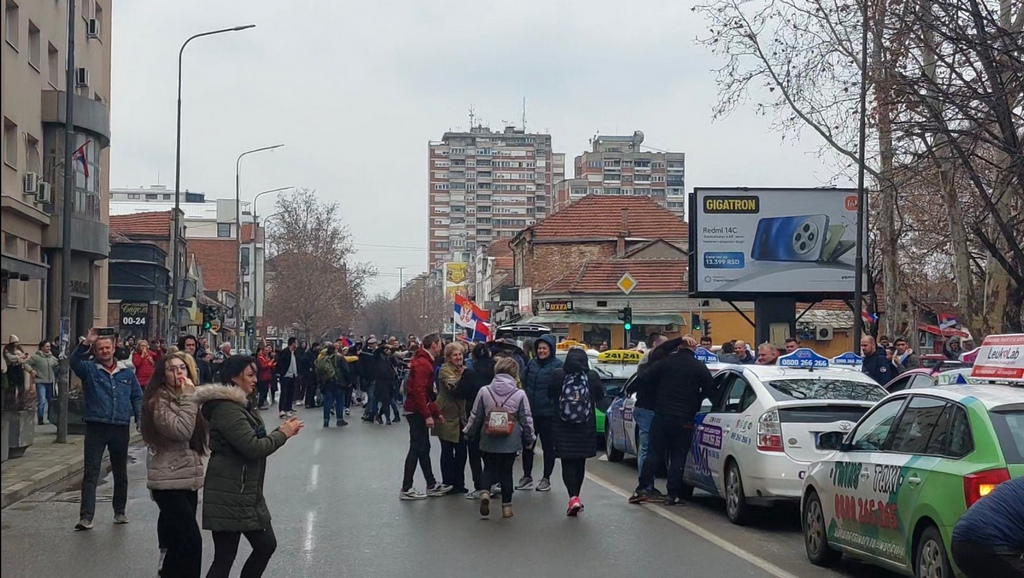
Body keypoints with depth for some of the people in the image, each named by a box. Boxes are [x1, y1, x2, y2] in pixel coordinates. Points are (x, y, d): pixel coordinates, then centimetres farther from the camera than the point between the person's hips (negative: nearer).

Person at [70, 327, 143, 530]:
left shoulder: (127, 372, 9)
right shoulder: (89, 369, 2)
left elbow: (137, 397, 13)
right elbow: (74, 361, -19)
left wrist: (140, 419, 3)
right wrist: (86, 342, -31)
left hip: (121, 429, 3)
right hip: (96, 427, -3)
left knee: (120, 473, 14)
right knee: (90, 473, -6)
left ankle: (119, 512, 28)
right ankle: (86, 517, -8)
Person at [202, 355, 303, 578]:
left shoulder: (242, 405, 15)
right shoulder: (226, 409, -18)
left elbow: (255, 442, 19)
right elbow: (253, 448, -22)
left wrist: (281, 431, 3)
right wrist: (282, 434, -8)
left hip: (247, 493, 10)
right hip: (229, 497, -10)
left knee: (266, 545, 14)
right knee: (225, 558, -4)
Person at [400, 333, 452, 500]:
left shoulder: (425, 362, 15)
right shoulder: (423, 364, -17)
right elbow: (419, 392, -24)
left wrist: (436, 412, 17)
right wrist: (428, 415, -24)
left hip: (417, 410, 11)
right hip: (416, 411, -11)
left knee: (424, 447, 14)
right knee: (417, 448, -6)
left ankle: (432, 485, 22)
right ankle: (406, 489, -3)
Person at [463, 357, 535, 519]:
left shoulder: (484, 391, -5)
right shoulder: (519, 394, -7)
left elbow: (475, 416, 2)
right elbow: (526, 420, -2)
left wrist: (469, 432, 18)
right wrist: (530, 438, 12)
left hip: (489, 440, 0)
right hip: (511, 442, 0)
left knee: (489, 468, 13)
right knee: (506, 471, 11)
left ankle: (485, 492, -14)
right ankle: (506, 506, 14)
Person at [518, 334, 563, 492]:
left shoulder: (557, 366, -8)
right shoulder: (531, 364, 8)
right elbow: (524, 383, 15)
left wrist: (554, 405, -15)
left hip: (547, 413, -5)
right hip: (530, 411, 5)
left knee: (548, 446, 6)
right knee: (527, 444, 10)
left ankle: (546, 478, 15)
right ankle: (527, 476, 21)